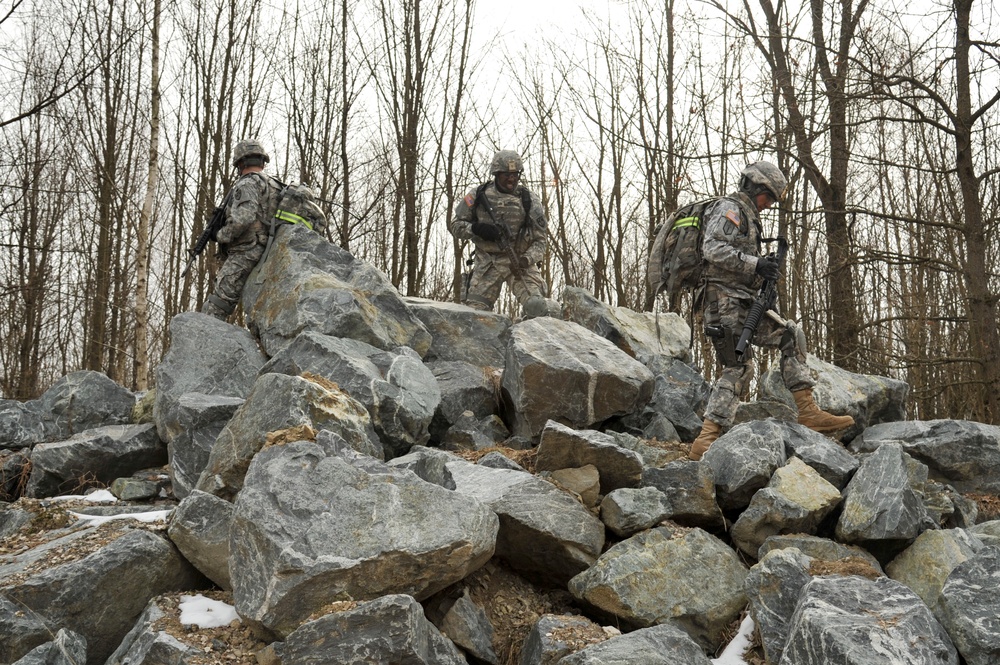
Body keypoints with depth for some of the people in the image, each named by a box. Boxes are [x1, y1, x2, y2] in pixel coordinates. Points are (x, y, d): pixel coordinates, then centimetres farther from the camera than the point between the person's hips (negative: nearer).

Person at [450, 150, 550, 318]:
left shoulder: (529, 201, 2)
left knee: (537, 306, -21)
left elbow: (540, 238, 2)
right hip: (487, 264, 1)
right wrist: (476, 229, -13)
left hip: (520, 262, -1)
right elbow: (456, 225, 8)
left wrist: (527, 259, -17)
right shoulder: (477, 196, 3)